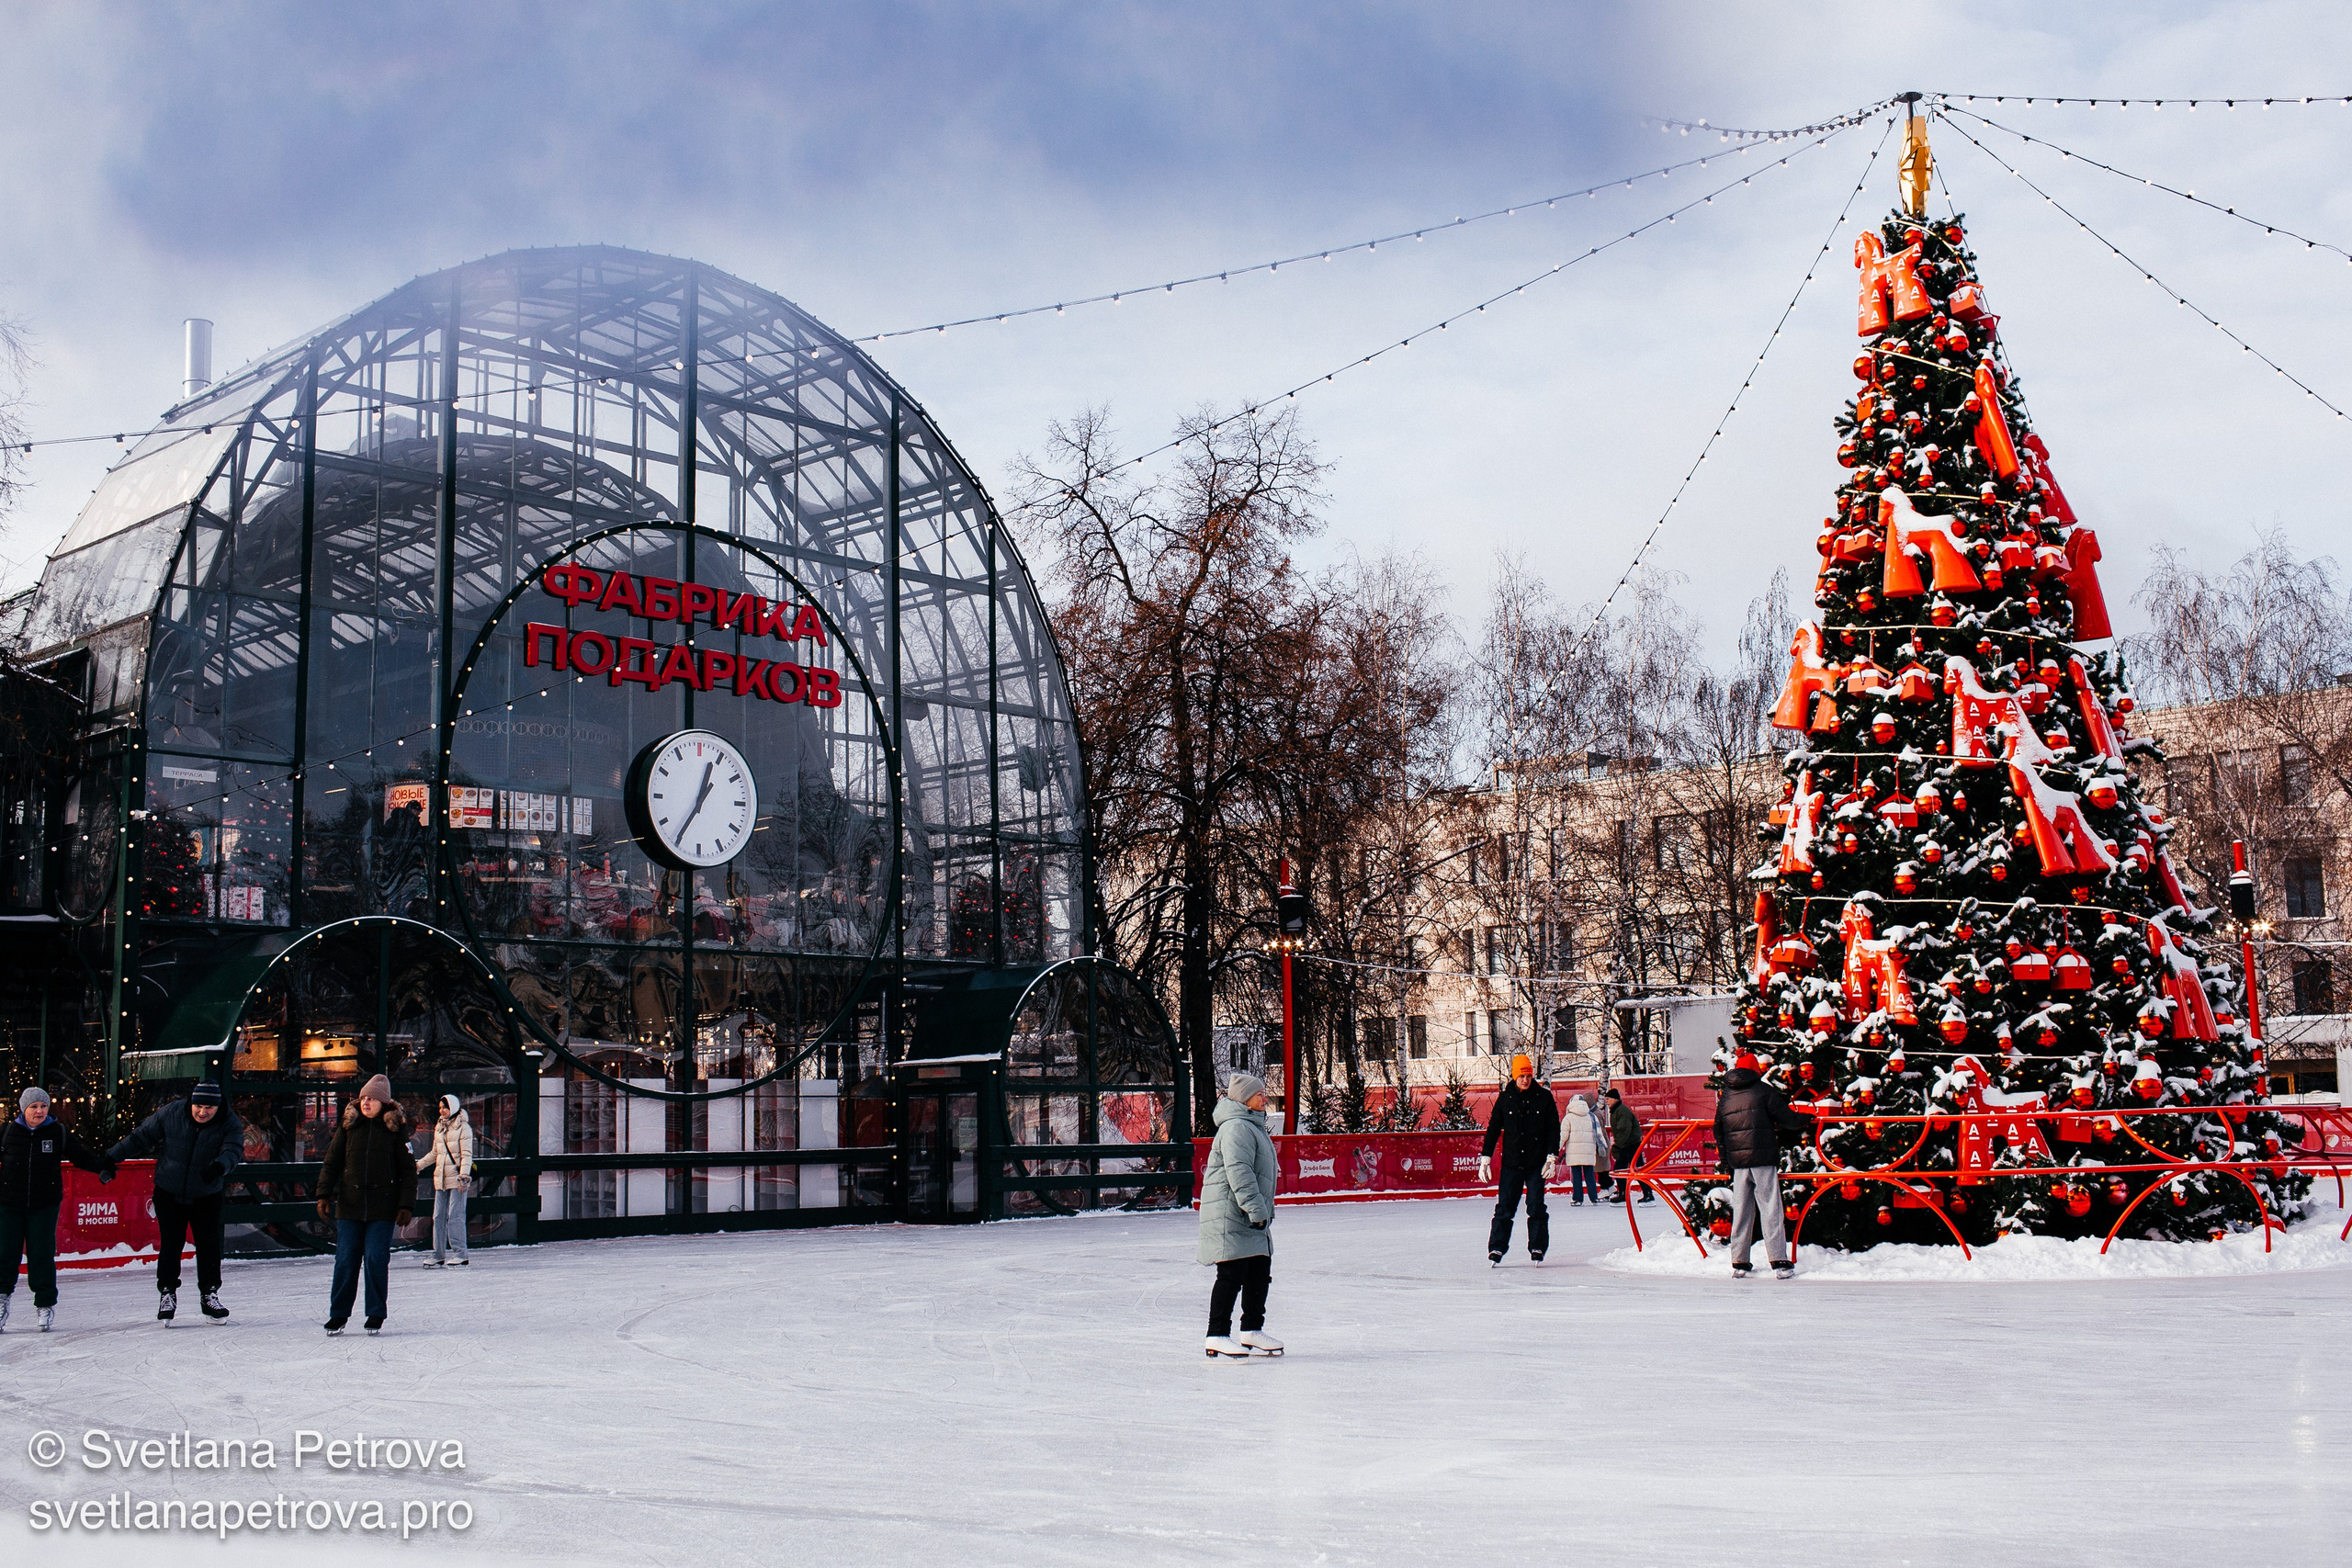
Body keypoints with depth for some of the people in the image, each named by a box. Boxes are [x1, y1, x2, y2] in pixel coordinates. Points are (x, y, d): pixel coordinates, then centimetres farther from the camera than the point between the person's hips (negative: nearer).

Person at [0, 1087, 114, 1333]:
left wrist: (103, 1166, -11)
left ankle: (46, 1304, 9)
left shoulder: (59, 1132, 2)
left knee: (42, 1255, -1)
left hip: (44, 1205, -1)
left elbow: (80, 1154, 3)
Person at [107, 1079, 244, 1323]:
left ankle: (209, 1294, 13)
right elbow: (142, 1136, -1)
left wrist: (220, 1165, -47)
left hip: (207, 1196, 0)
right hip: (169, 1193, 0)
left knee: (209, 1245, 0)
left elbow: (234, 1149, -25)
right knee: (170, 1245, -1)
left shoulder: (229, 1123, -12)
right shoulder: (171, 1114, -11)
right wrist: (112, 1157, 1)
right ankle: (167, 1293, 12)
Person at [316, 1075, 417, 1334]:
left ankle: (375, 1315, 9)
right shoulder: (348, 1126, 6)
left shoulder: (395, 1128, 1)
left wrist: (406, 1205, -3)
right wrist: (324, 1194, -2)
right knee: (345, 1260, 2)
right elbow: (331, 1163, 9)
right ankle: (338, 1314, 13)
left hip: (382, 1209, -2)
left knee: (377, 1259, -3)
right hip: (349, 1207, 2)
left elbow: (408, 1170, 2)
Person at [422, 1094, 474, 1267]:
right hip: (441, 1179, 7)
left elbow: (467, 1155, -9)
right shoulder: (439, 1128, 15)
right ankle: (439, 1256, 11)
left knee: (455, 1217, -10)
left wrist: (464, 1175, -19)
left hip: (457, 1179, -7)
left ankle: (461, 1255, -7)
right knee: (439, 1217, 6)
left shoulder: (463, 1128, -5)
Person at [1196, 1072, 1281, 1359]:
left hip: (1252, 1219, 11)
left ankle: (1252, 1332, 26)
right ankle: (1217, 1337, -5)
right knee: (1232, 1275, -9)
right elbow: (1239, 1171, -24)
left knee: (1259, 1274, 14)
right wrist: (1255, 1208, -26)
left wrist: (1265, 1211, 29)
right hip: (1230, 1217, -11)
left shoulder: (1253, 1127, 20)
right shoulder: (1236, 1128, -15)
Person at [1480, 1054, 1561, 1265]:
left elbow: (1554, 1128, 3)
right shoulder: (1505, 1098, 3)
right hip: (1511, 1163, 1)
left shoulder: (1544, 1097, 2)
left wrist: (1552, 1156, -6)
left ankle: (1537, 1248, 12)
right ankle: (1496, 1248, 6)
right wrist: (1485, 1158, 3)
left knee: (1536, 1207, 1)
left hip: (1536, 1164, 0)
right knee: (1504, 1208, -1)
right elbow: (1493, 1128, 7)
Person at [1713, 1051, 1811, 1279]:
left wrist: (1726, 1164, 20)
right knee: (1770, 1209, -3)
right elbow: (1786, 1118, -1)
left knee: (1740, 1212, 9)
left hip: (1737, 1162, 4)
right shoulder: (1763, 1090, -2)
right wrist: (1803, 1121, 20)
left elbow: (1719, 1133, 15)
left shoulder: (1725, 1096, 12)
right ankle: (1780, 1262, -5)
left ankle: (1739, 1263, 10)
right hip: (1763, 1159, -4)